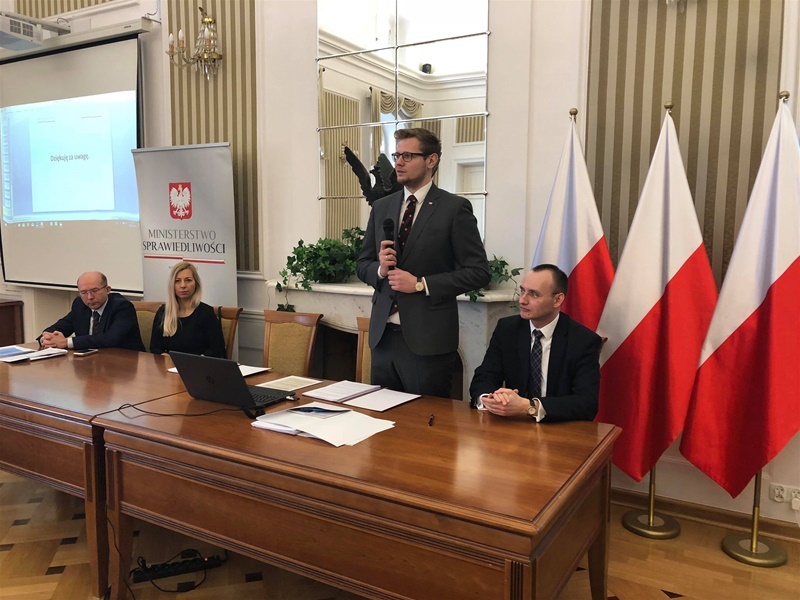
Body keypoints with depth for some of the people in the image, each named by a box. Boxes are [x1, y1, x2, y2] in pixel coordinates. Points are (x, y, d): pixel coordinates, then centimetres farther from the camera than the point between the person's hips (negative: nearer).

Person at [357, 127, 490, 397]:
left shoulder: (455, 208, -5)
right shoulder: (381, 207, 11)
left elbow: (478, 271, -9)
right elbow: (363, 264, 16)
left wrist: (420, 284, -15)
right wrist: (380, 269, -7)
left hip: (428, 337, -5)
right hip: (382, 334, 5)